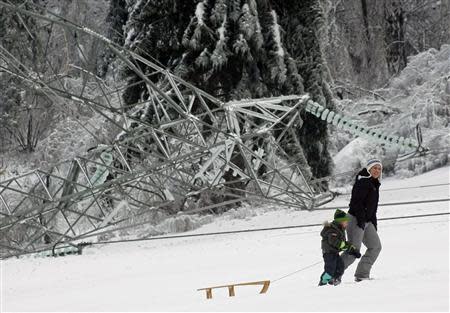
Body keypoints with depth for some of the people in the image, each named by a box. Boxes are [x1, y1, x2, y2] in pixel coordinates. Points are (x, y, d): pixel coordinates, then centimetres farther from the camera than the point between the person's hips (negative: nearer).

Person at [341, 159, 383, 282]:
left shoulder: (374, 184, 20)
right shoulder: (363, 181, -11)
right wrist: (361, 219, -27)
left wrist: (374, 223, 22)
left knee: (375, 246, 7)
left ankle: (362, 274, 9)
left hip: (366, 221, 10)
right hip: (356, 220, -10)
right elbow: (357, 201, -21)